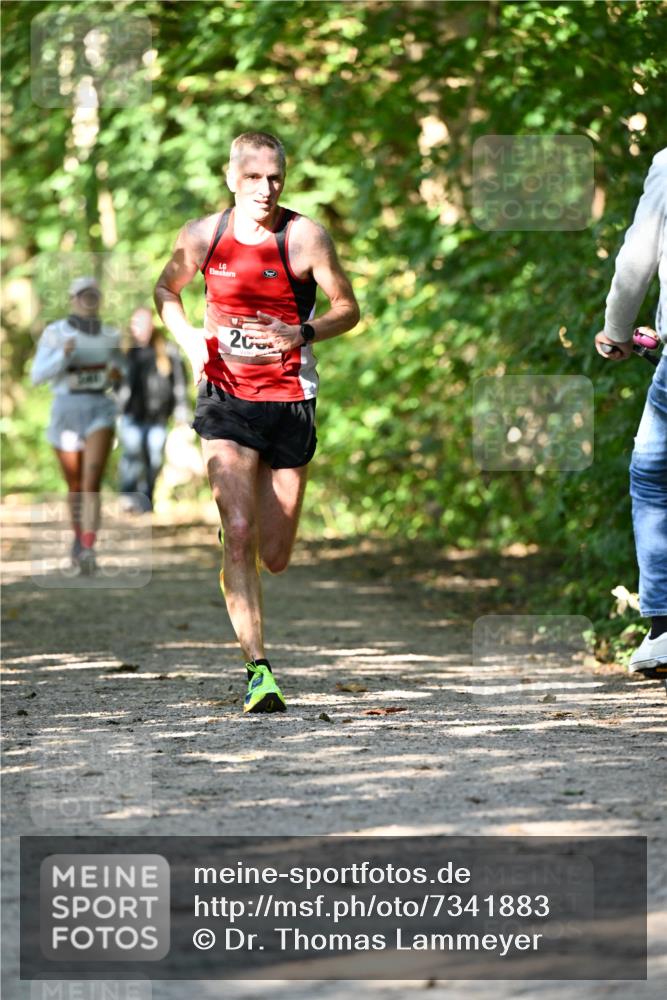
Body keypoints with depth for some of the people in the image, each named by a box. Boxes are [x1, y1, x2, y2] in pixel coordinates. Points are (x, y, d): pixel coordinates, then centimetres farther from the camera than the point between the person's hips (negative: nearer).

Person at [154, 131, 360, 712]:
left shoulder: (305, 237, -6)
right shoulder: (204, 236, 0)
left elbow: (348, 309, 1)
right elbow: (167, 291, 18)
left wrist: (302, 334, -18)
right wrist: (190, 339, -1)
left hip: (289, 400, 0)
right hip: (226, 398, 0)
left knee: (274, 557, 4)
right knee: (239, 534, -18)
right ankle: (259, 670, -14)